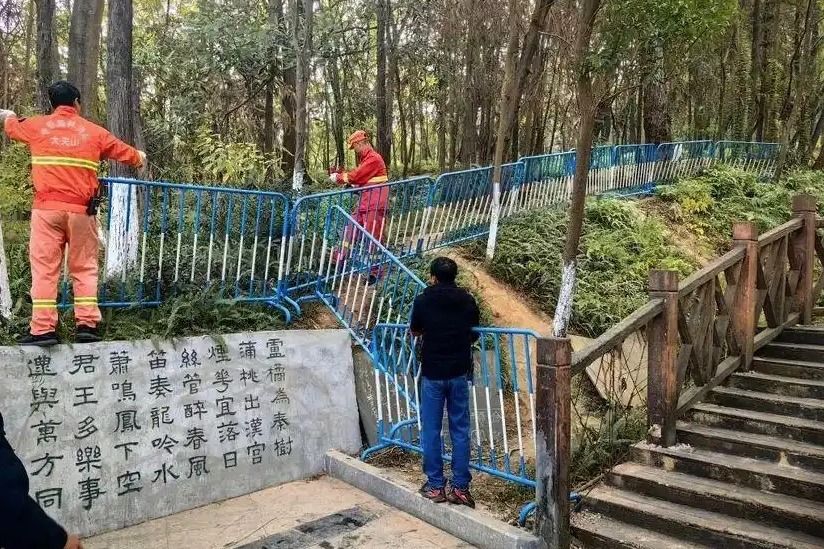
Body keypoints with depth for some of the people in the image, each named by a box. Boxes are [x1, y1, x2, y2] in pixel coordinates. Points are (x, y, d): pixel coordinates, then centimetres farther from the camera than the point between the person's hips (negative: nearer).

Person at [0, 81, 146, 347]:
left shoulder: (37, 126, 11)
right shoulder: (93, 131, 9)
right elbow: (124, 151, 23)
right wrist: (140, 158, 46)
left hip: (46, 209, 0)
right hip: (81, 210, 0)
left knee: (44, 268, 1)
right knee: (84, 268, 6)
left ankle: (43, 329, -2)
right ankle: (87, 325, 1)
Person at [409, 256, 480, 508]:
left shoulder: (423, 301, -8)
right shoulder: (467, 300, -2)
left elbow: (414, 331, 6)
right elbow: (474, 334, 8)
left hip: (432, 373, -2)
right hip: (459, 373, 2)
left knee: (431, 431, 8)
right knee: (460, 430, 9)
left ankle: (435, 486, 15)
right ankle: (460, 487, 13)